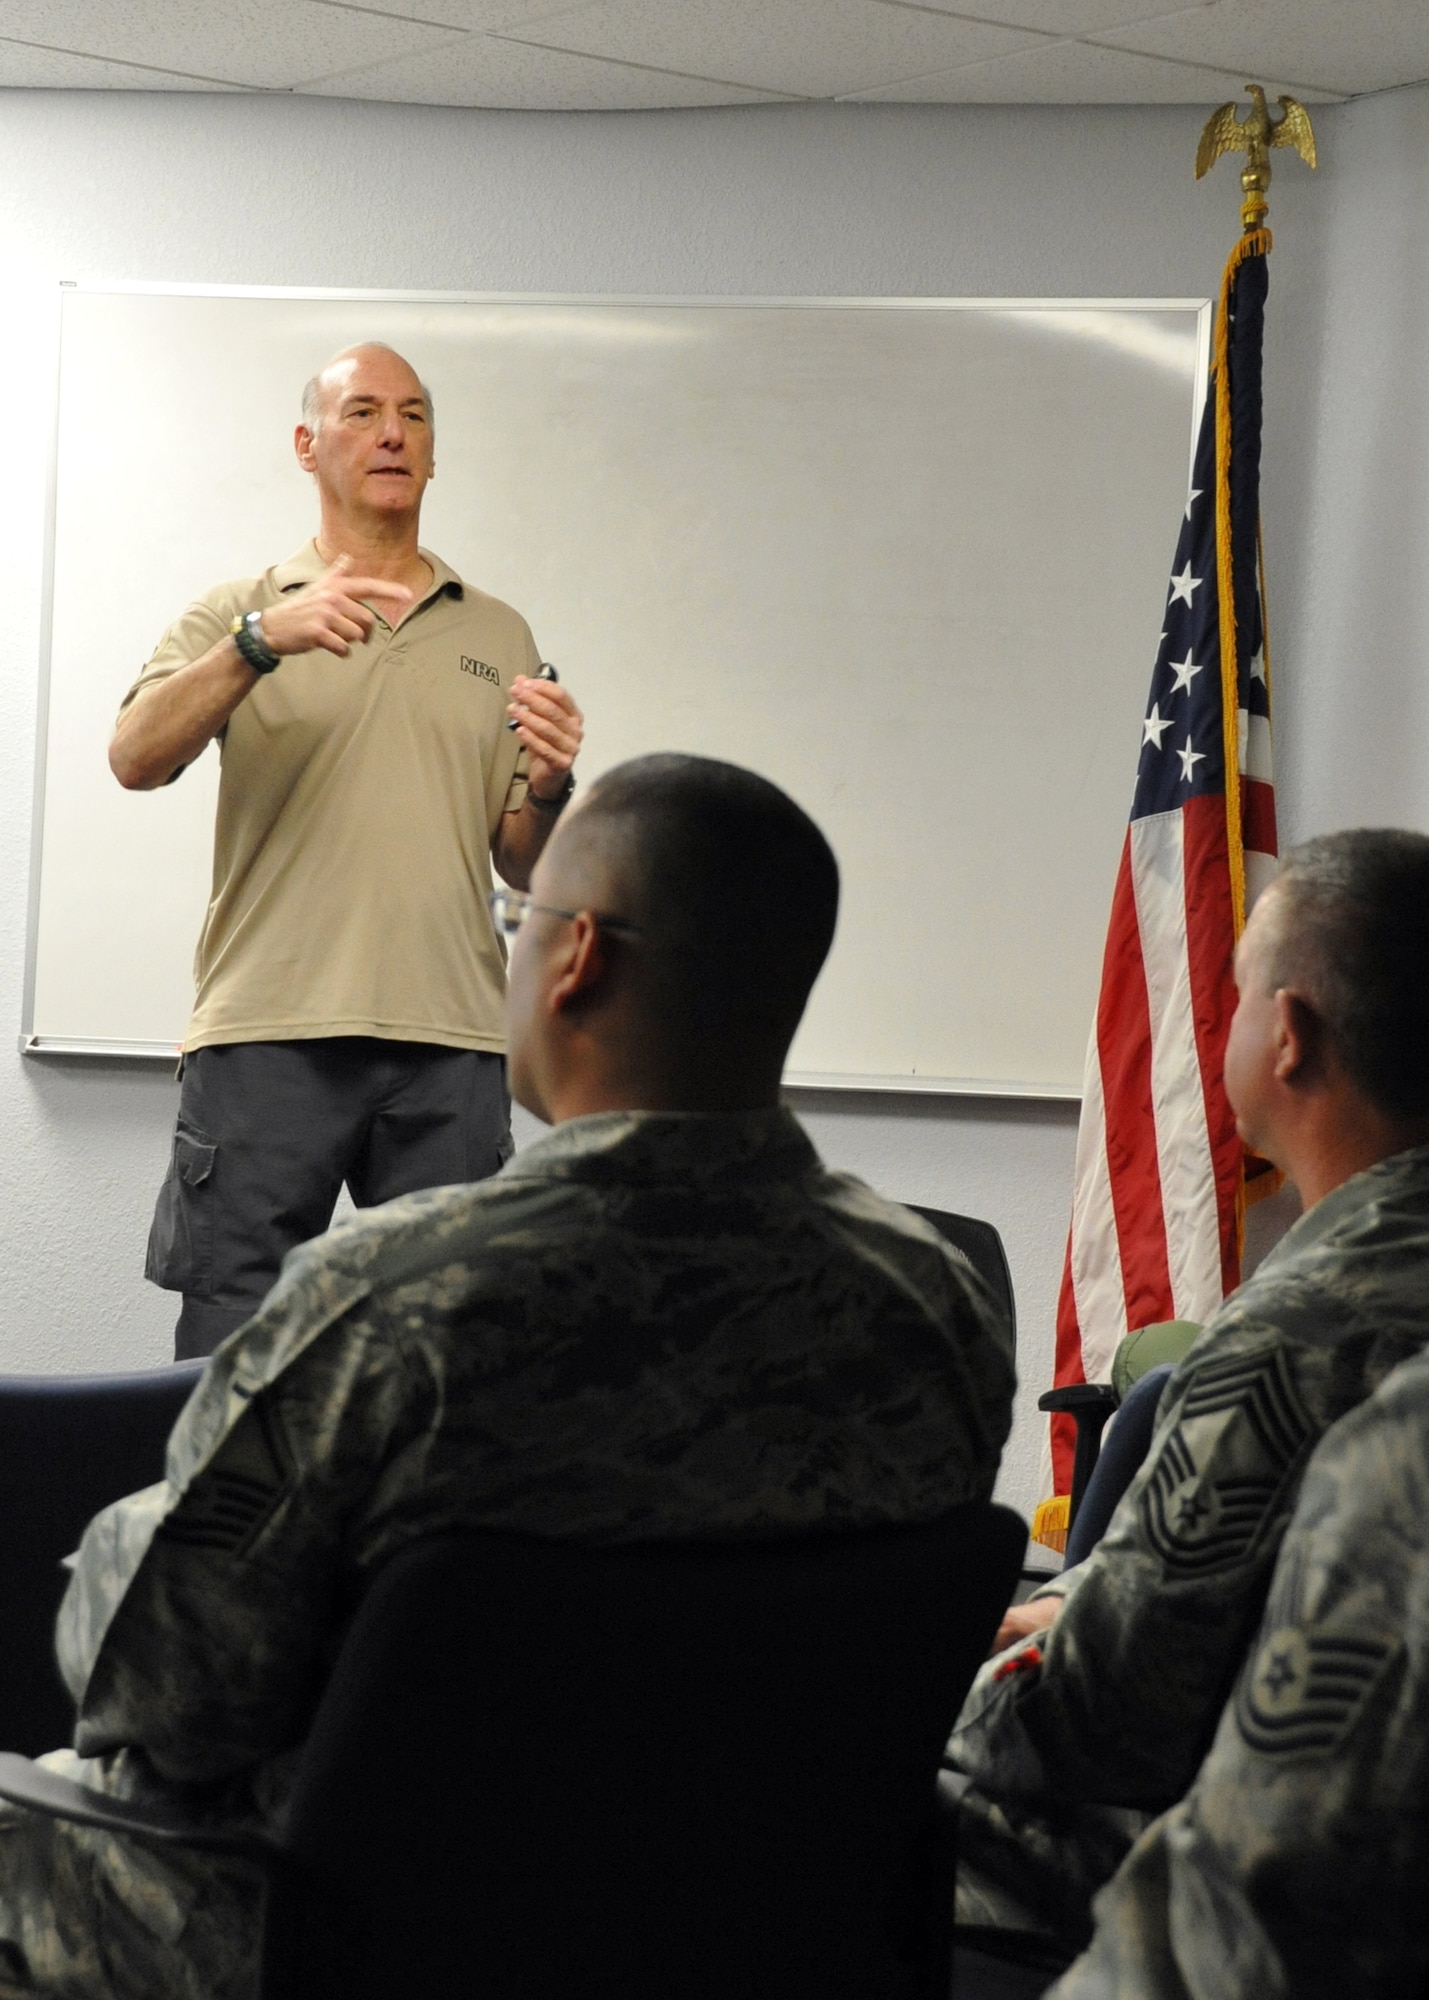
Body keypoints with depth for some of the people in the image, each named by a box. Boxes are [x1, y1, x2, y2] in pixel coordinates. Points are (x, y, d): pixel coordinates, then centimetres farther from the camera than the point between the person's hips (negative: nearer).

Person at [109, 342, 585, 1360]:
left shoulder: (498, 636, 19)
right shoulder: (237, 613, 12)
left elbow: (524, 868, 17)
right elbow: (136, 760, -7)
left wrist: (548, 789, -5)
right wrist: (262, 642, -20)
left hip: (453, 1045, 2)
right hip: (266, 1034, -2)